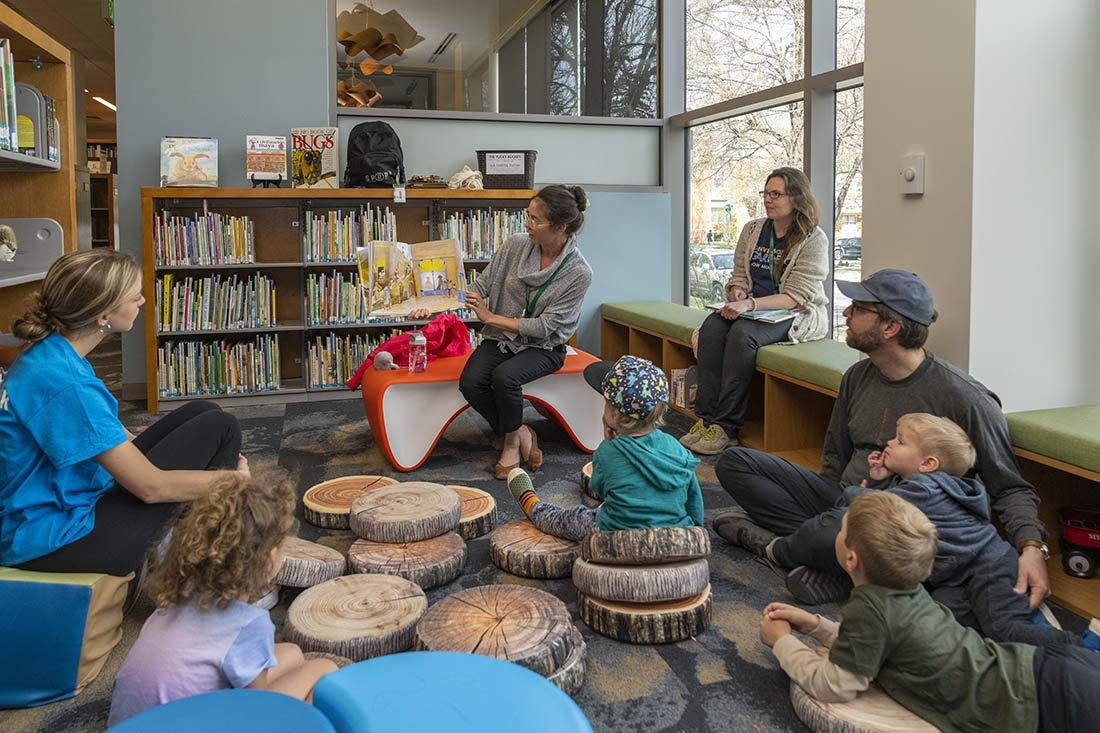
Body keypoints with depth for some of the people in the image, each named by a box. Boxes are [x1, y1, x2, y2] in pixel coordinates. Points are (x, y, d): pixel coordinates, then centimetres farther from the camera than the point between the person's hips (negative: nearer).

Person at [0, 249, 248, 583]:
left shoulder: (48, 353, 2)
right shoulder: (63, 383, -27)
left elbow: (119, 438, 11)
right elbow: (151, 486, -23)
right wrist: (232, 478, -7)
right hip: (54, 540, -9)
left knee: (204, 413, 8)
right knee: (220, 427, -8)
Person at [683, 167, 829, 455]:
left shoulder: (814, 239, -7)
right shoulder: (752, 230, 12)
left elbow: (796, 296, -15)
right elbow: (738, 275, 18)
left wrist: (750, 304, -27)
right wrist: (736, 291, -7)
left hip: (795, 315, -5)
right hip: (752, 309, 6)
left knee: (742, 333, -34)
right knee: (712, 326, -27)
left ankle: (726, 427, -31)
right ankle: (706, 417, -29)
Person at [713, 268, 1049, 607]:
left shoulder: (963, 398, -14)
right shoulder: (858, 376, 7)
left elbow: (1010, 487, -8)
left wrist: (1032, 547, -25)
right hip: (843, 502, 7)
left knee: (836, 532, -42)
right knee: (734, 462, -3)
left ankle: (776, 548, -3)